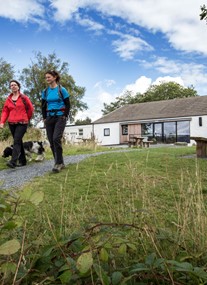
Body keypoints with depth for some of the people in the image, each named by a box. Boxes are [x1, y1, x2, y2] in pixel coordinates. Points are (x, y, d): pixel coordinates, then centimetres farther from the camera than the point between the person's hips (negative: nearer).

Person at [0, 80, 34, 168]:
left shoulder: (24, 97, 2)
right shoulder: (8, 99, 12)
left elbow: (30, 109, 7)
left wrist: (26, 118, 14)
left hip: (22, 123, -4)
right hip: (11, 123, 5)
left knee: (17, 141, -16)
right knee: (18, 141, 9)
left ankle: (13, 161, -23)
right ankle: (22, 161, 18)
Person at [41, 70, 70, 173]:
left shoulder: (62, 90, -3)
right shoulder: (45, 92, 9)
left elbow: (68, 105, -1)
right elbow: (43, 106, 16)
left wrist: (65, 117, -8)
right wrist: (44, 118, 8)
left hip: (60, 117, -5)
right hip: (49, 118, 5)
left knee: (56, 139, -20)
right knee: (51, 141, 4)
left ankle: (58, 163, -11)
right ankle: (60, 163, 15)